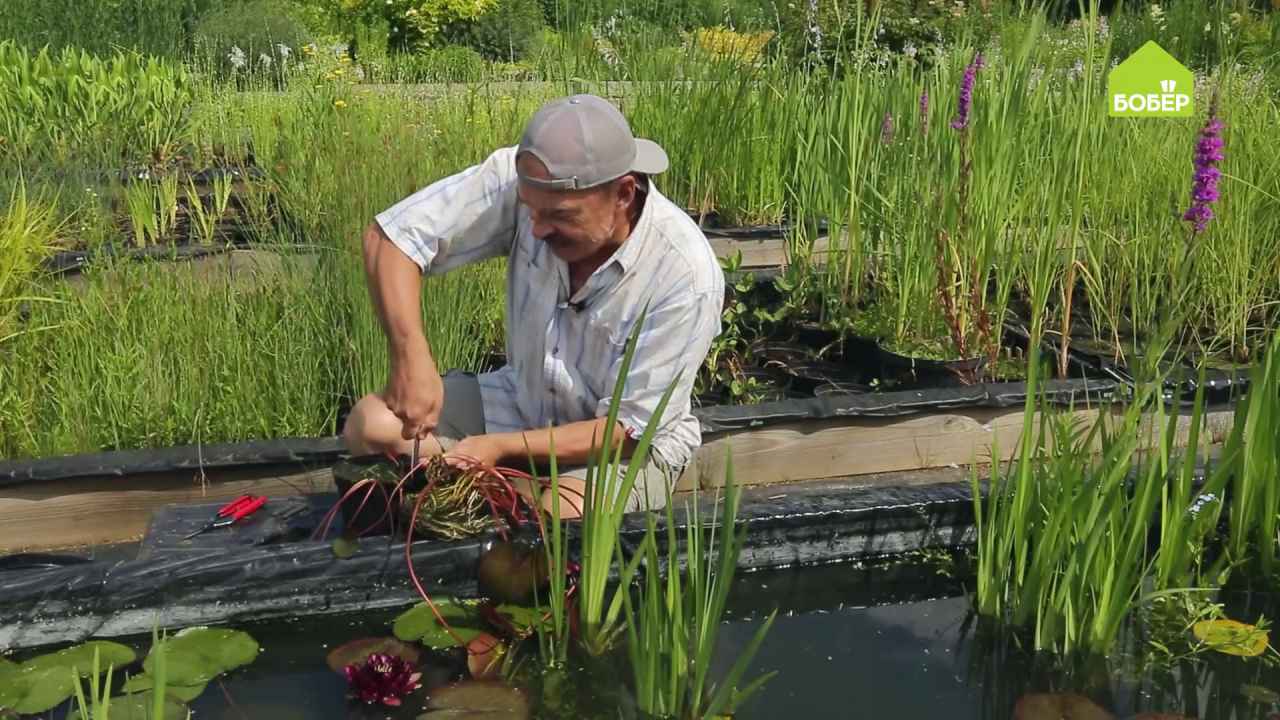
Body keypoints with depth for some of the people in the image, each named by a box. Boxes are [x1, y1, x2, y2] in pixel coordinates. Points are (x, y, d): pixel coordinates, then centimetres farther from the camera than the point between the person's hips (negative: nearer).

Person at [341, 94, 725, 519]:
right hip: (523, 401, 4)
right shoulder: (524, 180, -21)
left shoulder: (687, 274, -29)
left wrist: (502, 447, -28)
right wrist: (411, 359, -28)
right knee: (370, 426, -15)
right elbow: (389, 237, -16)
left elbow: (629, 429, -22)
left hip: (628, 447, -4)